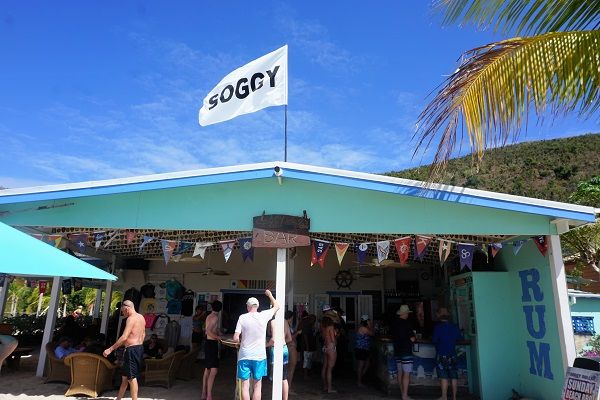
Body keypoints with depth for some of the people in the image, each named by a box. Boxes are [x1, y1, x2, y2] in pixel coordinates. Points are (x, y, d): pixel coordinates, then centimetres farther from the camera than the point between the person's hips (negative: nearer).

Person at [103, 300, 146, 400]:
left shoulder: (131, 318, -16)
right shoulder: (141, 317, 12)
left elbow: (124, 337, -22)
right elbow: (143, 334, 17)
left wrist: (110, 349, -18)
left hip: (132, 349, -10)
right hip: (140, 347, 10)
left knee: (131, 377, -2)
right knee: (125, 375, 20)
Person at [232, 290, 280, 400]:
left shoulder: (242, 317, -6)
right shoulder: (263, 315, -5)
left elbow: (235, 338, -10)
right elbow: (276, 306, 12)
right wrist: (269, 294, 25)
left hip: (244, 356, 0)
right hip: (259, 356, 0)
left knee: (245, 385, 6)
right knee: (257, 386, 10)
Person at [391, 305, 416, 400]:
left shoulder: (394, 323, 6)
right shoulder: (406, 324, -16)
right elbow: (412, 339, -15)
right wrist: (414, 337, 5)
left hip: (397, 350, 8)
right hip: (406, 351, -8)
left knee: (400, 373, 13)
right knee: (406, 374, -4)